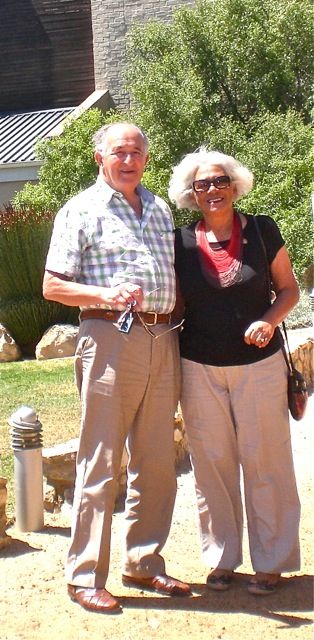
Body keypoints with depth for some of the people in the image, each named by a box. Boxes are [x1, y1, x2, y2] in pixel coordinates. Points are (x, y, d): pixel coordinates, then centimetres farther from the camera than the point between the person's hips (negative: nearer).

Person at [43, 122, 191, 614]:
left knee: (158, 462, 9)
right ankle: (85, 577, 6)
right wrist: (107, 295, -18)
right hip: (110, 337, -6)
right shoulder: (82, 210, 2)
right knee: (100, 463, -4)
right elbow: (53, 286, -3)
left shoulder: (160, 209, 19)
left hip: (164, 340, 6)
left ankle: (144, 564, 22)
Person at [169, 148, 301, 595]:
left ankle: (271, 562, 16)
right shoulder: (181, 242, 3)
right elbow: (173, 302, 11)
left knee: (264, 462, 2)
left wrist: (269, 321, -13)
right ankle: (221, 558, 22)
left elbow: (289, 289, 5)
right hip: (200, 369, 2)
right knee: (212, 465, 7)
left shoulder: (262, 231, 0)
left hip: (259, 364, -1)